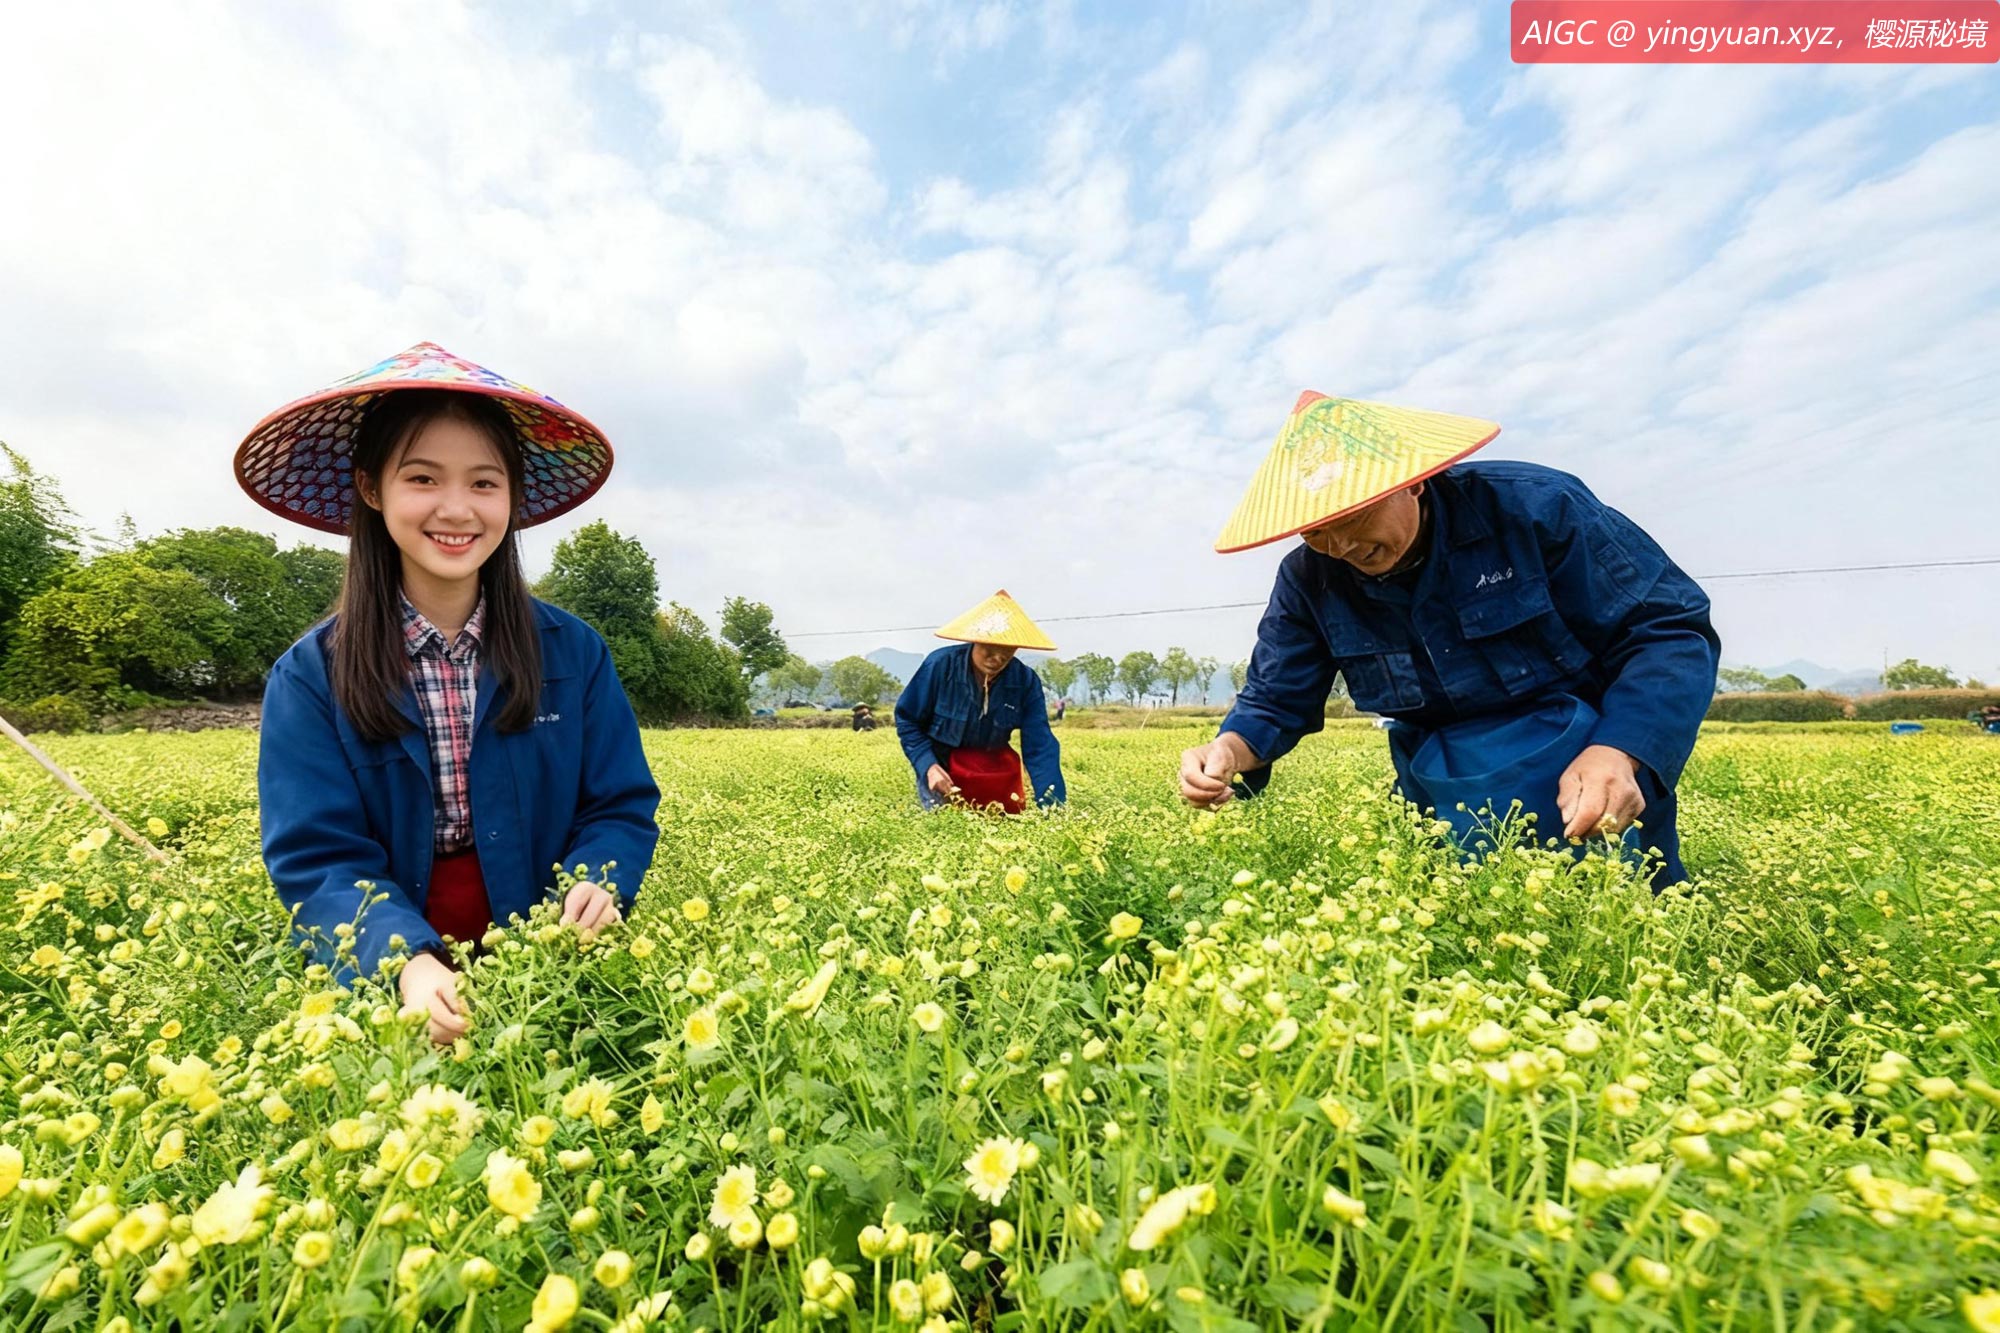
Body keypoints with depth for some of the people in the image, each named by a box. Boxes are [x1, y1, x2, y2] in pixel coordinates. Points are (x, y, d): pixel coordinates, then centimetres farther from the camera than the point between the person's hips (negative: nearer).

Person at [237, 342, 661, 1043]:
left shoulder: (574, 653, -1)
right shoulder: (308, 678, -2)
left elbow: (621, 807, 1)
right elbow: (317, 859, -7)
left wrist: (600, 882, -18)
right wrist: (407, 959, -23)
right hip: (386, 988, 0)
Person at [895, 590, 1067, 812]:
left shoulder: (1026, 680, -16)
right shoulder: (940, 665, -21)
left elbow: (1040, 747, -18)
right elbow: (906, 720, -9)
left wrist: (1052, 806, -29)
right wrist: (928, 765, -23)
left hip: (996, 770, 2)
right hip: (940, 766, -2)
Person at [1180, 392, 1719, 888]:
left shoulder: (1535, 506, -23)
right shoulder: (1309, 580, -13)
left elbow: (1673, 631, -17)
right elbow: (1275, 700, -7)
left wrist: (1619, 752, -37)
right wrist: (1232, 750, -32)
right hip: (1440, 794, 3)